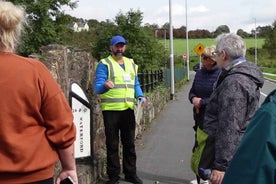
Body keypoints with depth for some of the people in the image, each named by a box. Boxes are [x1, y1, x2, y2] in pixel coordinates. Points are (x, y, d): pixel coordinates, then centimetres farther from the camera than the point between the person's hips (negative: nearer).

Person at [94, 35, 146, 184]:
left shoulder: (131, 63, 14)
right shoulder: (104, 64, -5)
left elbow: (136, 84, 19)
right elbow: (97, 87, -15)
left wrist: (140, 96, 0)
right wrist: (105, 85, -38)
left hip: (128, 109, 6)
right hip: (111, 110, -5)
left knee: (129, 143, 14)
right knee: (112, 145, 4)